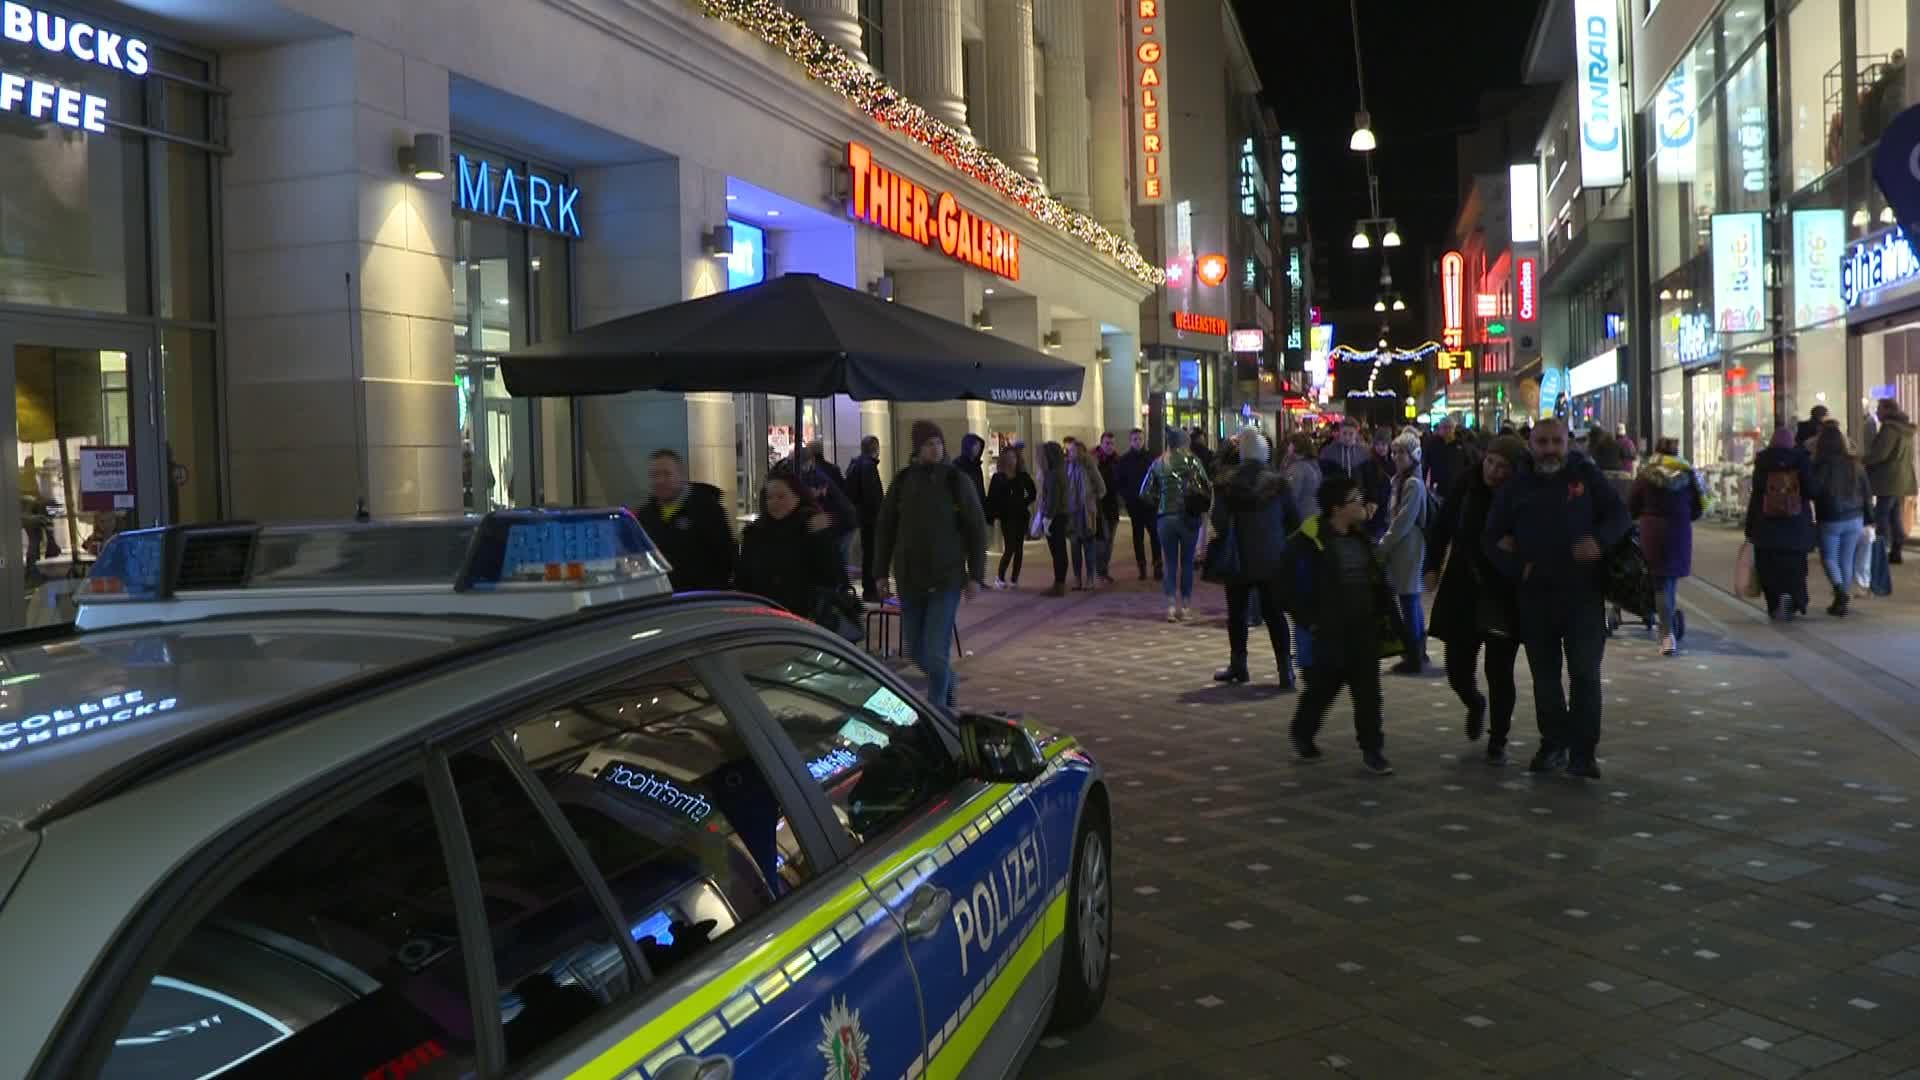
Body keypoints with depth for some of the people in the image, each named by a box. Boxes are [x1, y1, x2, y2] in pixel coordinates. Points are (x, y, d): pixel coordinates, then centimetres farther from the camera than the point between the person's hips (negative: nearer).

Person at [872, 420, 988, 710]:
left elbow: (976, 529, 0)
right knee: (914, 649, 12)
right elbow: (885, 528, 9)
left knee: (937, 651, -10)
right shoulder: (903, 481, 2)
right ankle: (947, 683, 40)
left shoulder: (956, 480, -4)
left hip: (947, 578, -3)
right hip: (909, 578, 3)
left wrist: (975, 575, -3)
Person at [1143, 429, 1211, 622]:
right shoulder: (1192, 461, -6)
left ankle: (1172, 605, 0)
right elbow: (1207, 487, -13)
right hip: (1189, 517, -2)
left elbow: (1146, 492, 3)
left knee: (1170, 563, 8)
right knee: (1187, 562, 8)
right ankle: (1186, 606, 12)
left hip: (1165, 517, 2)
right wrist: (1202, 501, 5)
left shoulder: (1158, 464, 3)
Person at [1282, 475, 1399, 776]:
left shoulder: (1361, 537, 8)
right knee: (1323, 687, 8)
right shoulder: (1308, 542, -14)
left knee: (1368, 690, 4)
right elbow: (1291, 586, -12)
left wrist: (1385, 615, 9)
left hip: (1363, 628, 5)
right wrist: (1309, 621, -12)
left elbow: (1377, 581, 13)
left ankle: (1372, 748, 11)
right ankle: (1302, 735, 31)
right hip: (1329, 631, -5)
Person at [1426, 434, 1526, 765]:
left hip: (1505, 597, -2)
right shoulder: (1466, 484, -5)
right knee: (1457, 667, 7)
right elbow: (1442, 525, 7)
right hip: (1463, 591, 3)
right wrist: (1434, 566, 7)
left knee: (1499, 672, 0)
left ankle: (1498, 740, 19)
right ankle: (1476, 704, 42)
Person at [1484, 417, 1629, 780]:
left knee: (1585, 671, -4)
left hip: (1583, 591, -2)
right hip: (1535, 594, 2)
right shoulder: (1517, 486, 5)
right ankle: (1554, 744, 24)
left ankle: (1583, 751, 5)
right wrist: (1517, 569, -5)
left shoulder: (1585, 475, 1)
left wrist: (1599, 540, -15)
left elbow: (1618, 513, 4)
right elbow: (1491, 539, 10)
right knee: (1544, 675, 11)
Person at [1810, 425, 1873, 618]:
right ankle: (1842, 600, 16)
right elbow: (1867, 492, 8)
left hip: (1830, 521, -4)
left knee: (1829, 558, 8)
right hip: (1854, 520, 4)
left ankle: (1839, 590, -16)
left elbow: (1812, 491, -18)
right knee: (1847, 560, 12)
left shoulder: (1821, 465, -13)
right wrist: (1867, 518, 16)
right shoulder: (1855, 464, 2)